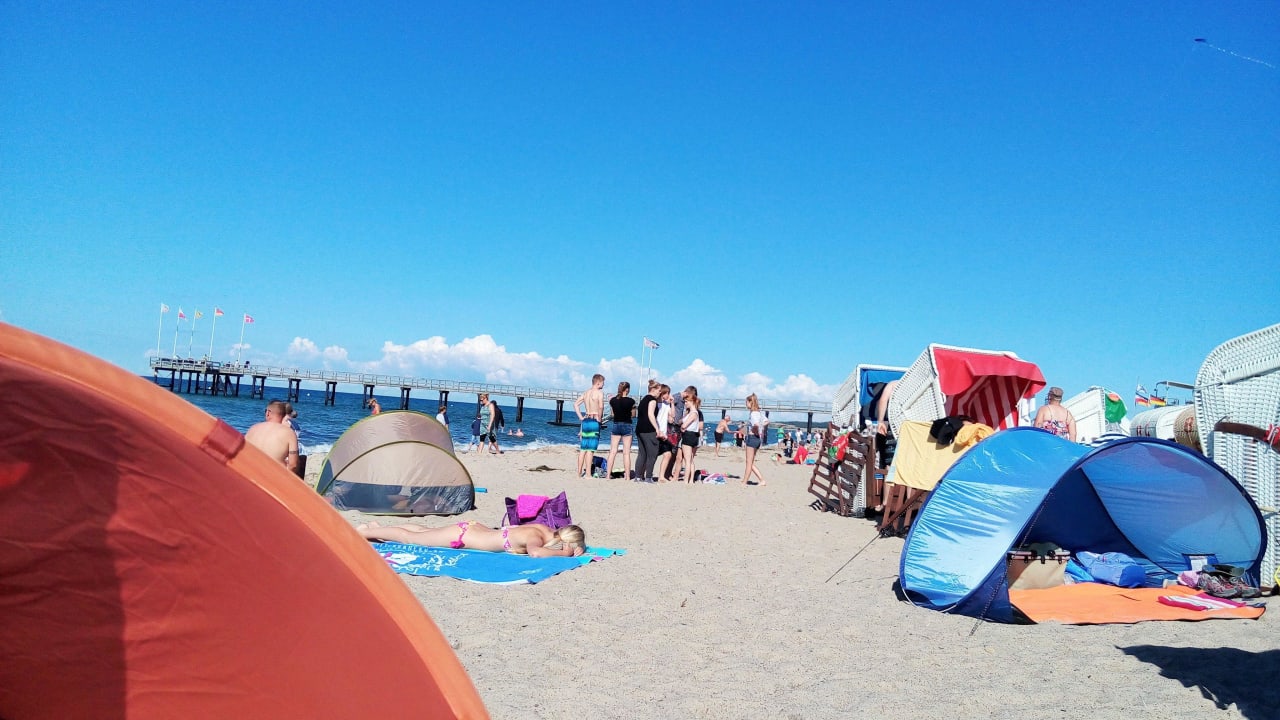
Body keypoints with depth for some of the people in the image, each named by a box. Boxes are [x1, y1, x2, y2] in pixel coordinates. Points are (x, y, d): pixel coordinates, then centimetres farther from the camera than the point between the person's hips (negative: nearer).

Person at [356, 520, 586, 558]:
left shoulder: (546, 529, -9)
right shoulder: (535, 537, -31)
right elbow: (535, 552, -55)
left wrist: (575, 548, -7)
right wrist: (564, 553, -42)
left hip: (470, 527, 8)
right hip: (460, 536, -8)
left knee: (424, 530, 26)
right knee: (410, 538, 8)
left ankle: (377, 527, 41)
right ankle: (365, 532, 25)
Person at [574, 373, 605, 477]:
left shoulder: (586, 392, 14)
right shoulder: (599, 393, -8)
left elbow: (576, 404, 14)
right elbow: (601, 407, -23)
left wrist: (581, 417, 11)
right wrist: (599, 418, -10)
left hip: (585, 421, 7)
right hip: (594, 422, -7)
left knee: (583, 448, 11)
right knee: (590, 448, -5)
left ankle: (579, 473, 15)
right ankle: (588, 474, -5)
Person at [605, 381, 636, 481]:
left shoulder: (612, 400, -1)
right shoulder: (631, 401, -10)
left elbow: (613, 413, 9)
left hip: (615, 425, 3)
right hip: (627, 425, -3)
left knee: (612, 451, 7)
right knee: (626, 452, 1)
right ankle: (627, 476, 2)